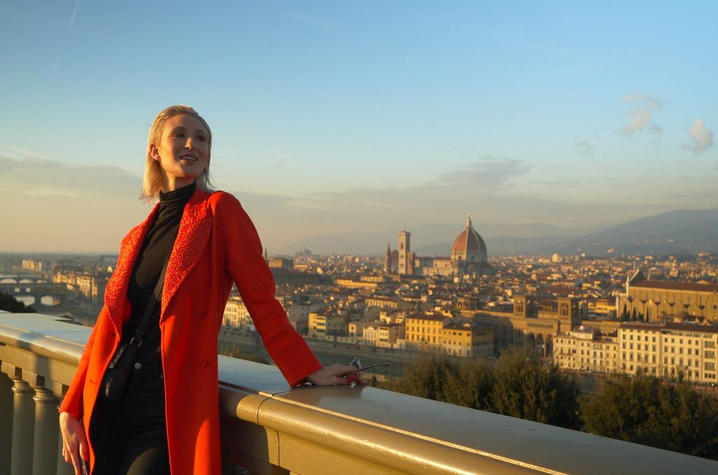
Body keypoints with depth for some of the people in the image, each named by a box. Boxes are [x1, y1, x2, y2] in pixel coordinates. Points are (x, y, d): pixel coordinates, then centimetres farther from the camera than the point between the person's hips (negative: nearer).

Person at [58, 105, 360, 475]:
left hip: (172, 409, -5)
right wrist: (71, 410, 8)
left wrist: (309, 372, -9)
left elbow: (261, 301, -6)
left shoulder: (219, 209, -5)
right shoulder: (137, 238, 12)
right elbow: (109, 322, 12)